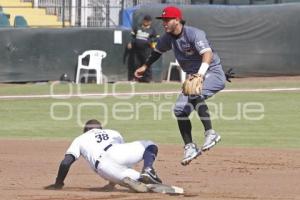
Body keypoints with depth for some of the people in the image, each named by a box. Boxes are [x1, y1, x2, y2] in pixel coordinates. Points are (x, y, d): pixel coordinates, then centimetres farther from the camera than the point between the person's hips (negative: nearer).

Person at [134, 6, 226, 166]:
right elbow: (157, 51, 24)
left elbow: (207, 53, -40)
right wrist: (145, 66, 30)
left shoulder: (194, 34, -24)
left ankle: (210, 133, -30)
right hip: (194, 76, 9)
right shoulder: (168, 38, 1)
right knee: (180, 109, 0)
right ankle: (189, 147, 7)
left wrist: (200, 74, -55)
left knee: (196, 95, -35)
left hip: (213, 73, -9)